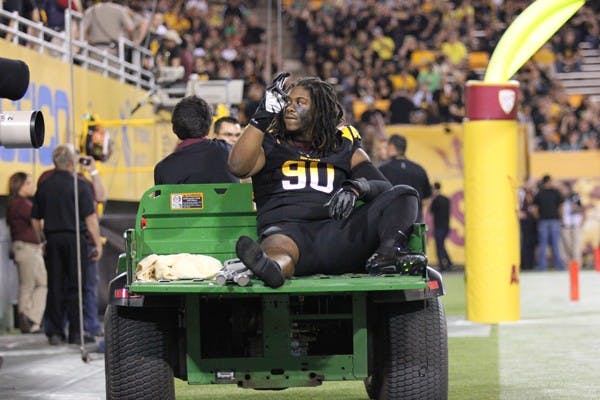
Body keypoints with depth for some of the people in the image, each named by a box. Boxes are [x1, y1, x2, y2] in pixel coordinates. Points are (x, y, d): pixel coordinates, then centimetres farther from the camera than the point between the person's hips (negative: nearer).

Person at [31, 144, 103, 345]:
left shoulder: (44, 186, 7)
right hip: (75, 238, -4)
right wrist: (98, 244, -5)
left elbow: (35, 220, 10)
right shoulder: (79, 185, -7)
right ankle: (75, 332, 1)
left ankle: (55, 332, 5)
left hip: (53, 239, 4)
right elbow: (90, 218, -10)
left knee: (55, 286, 7)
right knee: (75, 286, 1)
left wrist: (43, 241, 20)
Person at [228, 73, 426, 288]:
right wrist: (263, 115, 1)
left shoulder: (346, 148, 26)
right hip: (285, 228, -2)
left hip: (336, 229, 2)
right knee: (279, 249, -41)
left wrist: (357, 187, -11)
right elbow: (238, 167, 3)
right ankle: (270, 266, -79)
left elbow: (385, 189, 13)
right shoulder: (270, 145, 25)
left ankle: (387, 254, -47)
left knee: (404, 195, -16)